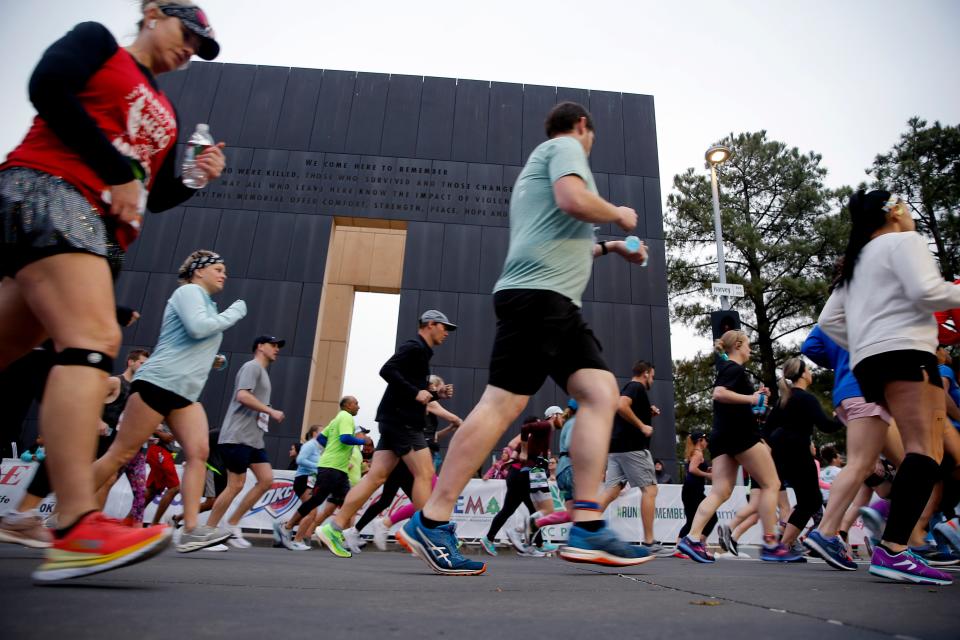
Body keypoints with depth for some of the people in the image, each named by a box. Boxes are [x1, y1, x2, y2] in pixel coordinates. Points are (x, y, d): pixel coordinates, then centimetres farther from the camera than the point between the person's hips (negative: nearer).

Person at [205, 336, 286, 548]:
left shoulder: (263, 372, 23)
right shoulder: (252, 366, -6)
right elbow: (242, 396, -20)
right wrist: (271, 411, -17)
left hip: (254, 438, 9)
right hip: (238, 437, -9)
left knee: (266, 479, 1)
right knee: (236, 485, -5)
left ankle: (232, 524, 9)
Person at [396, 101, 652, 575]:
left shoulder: (543, 157, 34)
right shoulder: (565, 146, 6)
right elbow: (574, 201, -15)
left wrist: (607, 247, 34)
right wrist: (619, 215, 3)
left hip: (556, 303, 10)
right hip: (537, 292, -10)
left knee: (601, 391, -1)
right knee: (503, 403, -15)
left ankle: (587, 528, -5)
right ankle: (429, 523, -10)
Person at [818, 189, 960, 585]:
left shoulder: (857, 260, 27)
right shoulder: (903, 240, 4)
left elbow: (828, 320, 22)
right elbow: (926, 292, -13)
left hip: (868, 363, 9)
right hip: (903, 352, -9)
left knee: (922, 451, 9)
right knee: (925, 451, -16)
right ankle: (892, 551, -27)